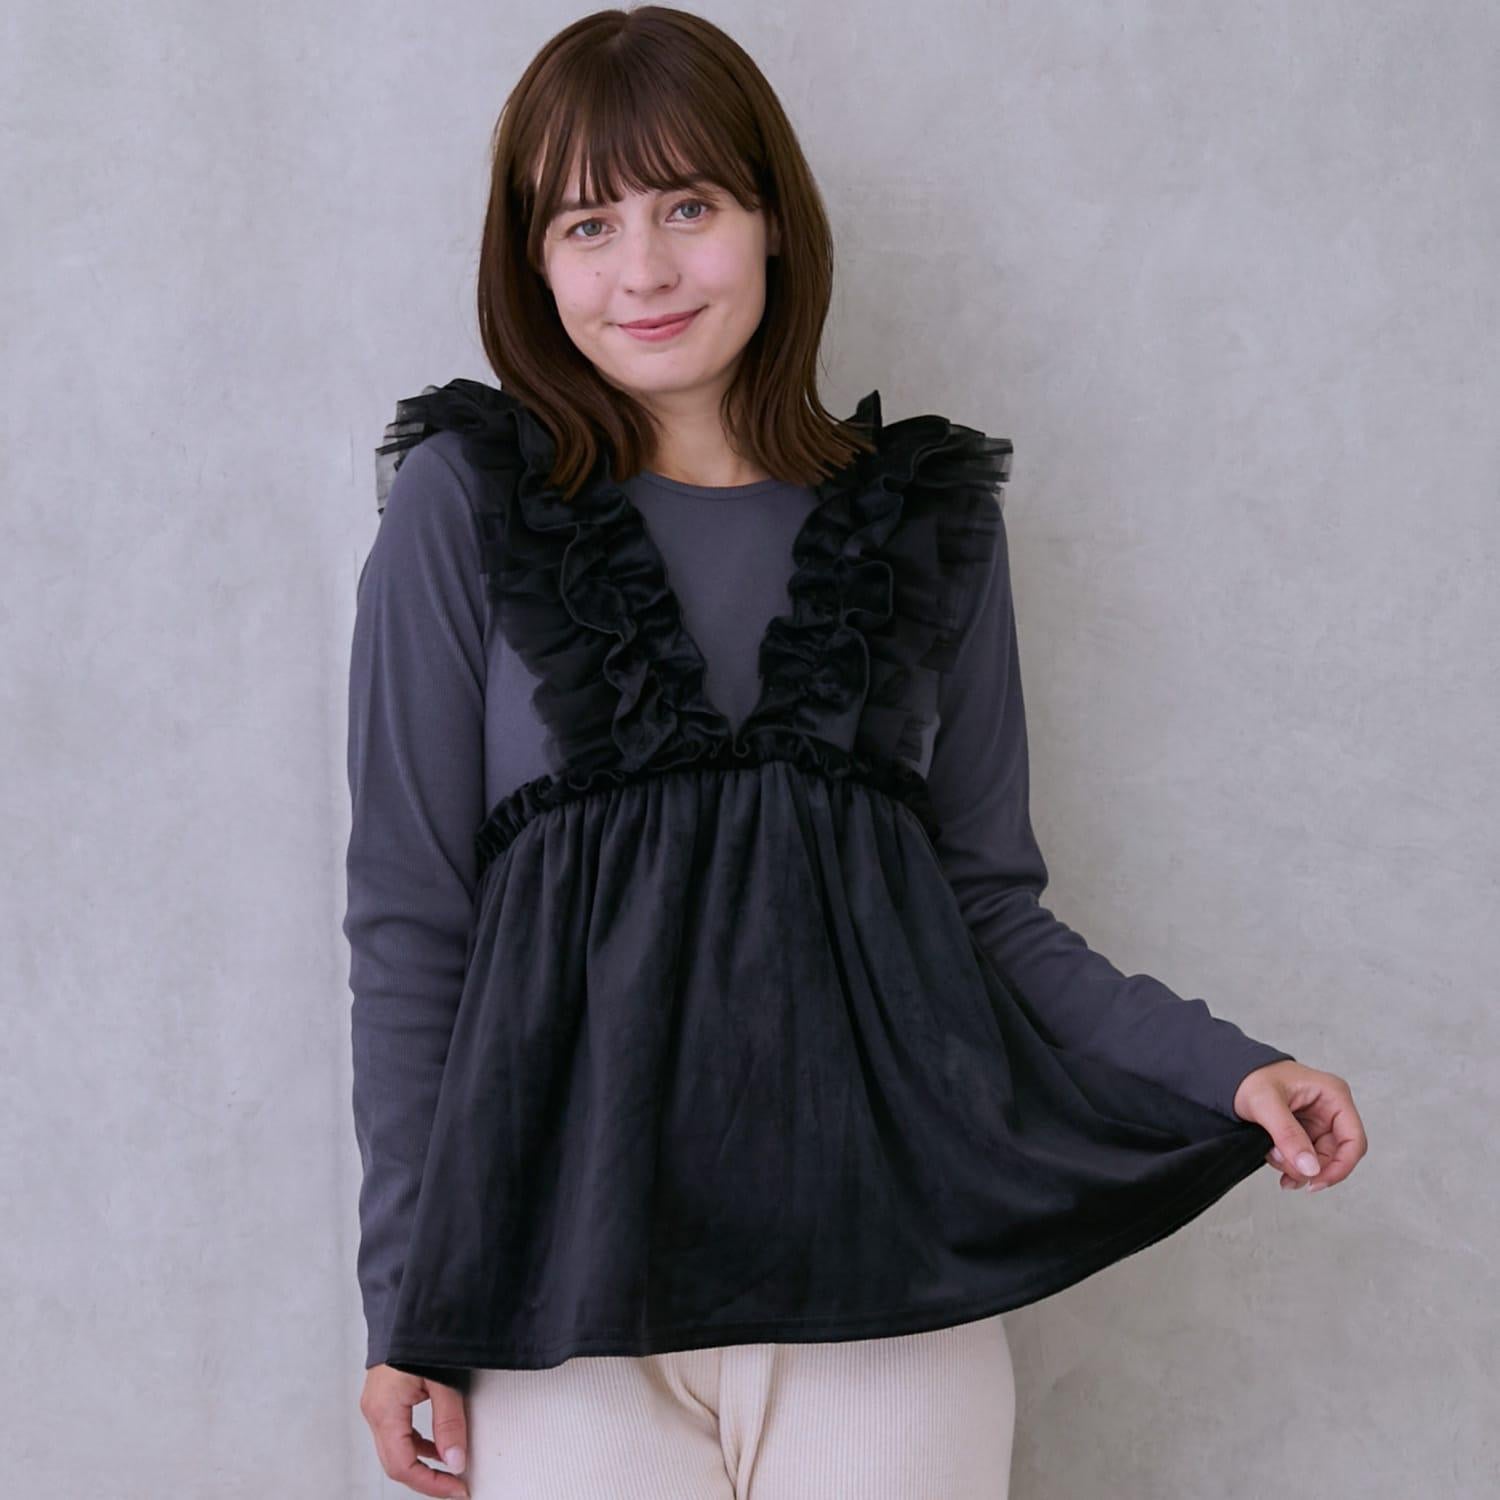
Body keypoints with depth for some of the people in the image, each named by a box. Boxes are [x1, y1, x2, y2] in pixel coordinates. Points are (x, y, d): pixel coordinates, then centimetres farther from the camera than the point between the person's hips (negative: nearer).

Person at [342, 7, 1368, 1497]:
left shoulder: (926, 518, 9)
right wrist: (402, 1300, 0)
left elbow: (992, 911, 13)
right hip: (567, 1271, -1)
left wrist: (1223, 1068, -1)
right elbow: (408, 924, 3)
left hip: (882, 1262, 2)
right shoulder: (468, 506, 2)